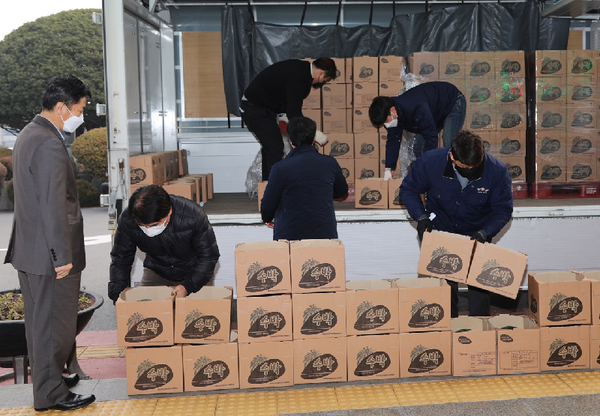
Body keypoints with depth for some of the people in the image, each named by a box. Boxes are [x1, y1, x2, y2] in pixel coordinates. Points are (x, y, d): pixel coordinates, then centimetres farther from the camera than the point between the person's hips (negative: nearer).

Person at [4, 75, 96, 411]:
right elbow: (53, 206, -24)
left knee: (40, 321, 20)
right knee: (55, 324, 2)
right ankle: (52, 394, 14)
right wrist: (63, 256, -20)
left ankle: (47, 377, 35)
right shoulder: (49, 145, -21)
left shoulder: (29, 134, 11)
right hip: (49, 253, -10)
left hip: (29, 250, 10)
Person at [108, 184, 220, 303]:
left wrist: (187, 286, -31)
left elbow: (208, 257, -21)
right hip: (156, 271, 2)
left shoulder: (193, 216, -34)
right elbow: (120, 258, -10)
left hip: (193, 272, -2)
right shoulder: (127, 219, -27)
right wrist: (118, 294, -20)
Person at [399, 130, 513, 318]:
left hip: (476, 234, 0)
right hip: (441, 232, 0)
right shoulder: (430, 162, -25)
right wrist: (421, 217, -23)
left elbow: (503, 209, -12)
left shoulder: (497, 170, -24)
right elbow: (408, 189, -8)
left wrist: (485, 232, -28)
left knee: (479, 286, 1)